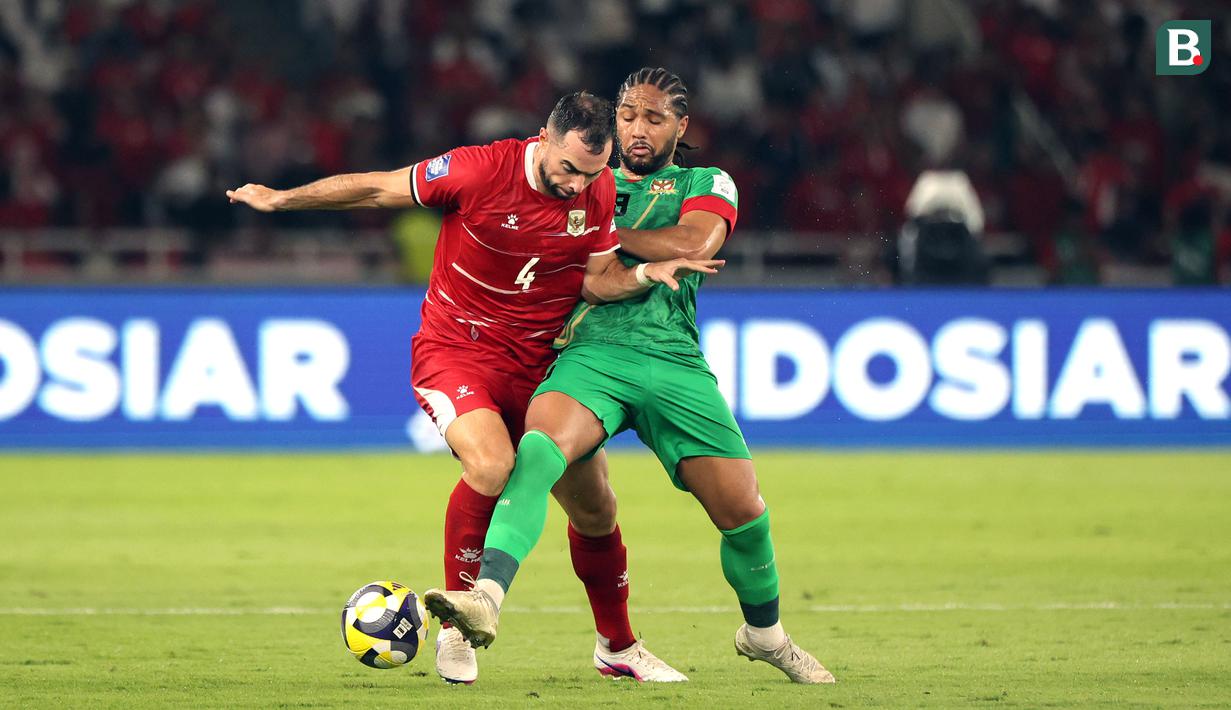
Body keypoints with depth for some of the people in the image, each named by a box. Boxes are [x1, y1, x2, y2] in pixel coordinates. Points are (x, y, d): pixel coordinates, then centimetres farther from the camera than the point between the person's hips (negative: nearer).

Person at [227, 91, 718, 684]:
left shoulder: (598, 189, -5)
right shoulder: (480, 170, -19)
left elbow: (597, 280, 0)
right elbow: (378, 189, -8)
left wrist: (648, 274, -21)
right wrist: (281, 199, -1)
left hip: (538, 365, 5)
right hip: (455, 351, -5)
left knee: (595, 509, 7)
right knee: (492, 468, -31)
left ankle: (618, 646, 31)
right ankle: (456, 629, -13)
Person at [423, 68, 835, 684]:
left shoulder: (707, 186, 16)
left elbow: (691, 246, -5)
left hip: (673, 359, 0)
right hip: (591, 351, 0)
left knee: (743, 511, -2)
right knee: (539, 447, -32)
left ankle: (764, 632, 28)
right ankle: (486, 597, -50)